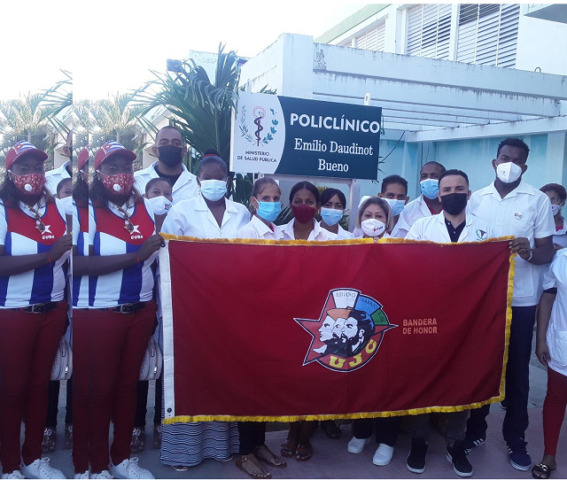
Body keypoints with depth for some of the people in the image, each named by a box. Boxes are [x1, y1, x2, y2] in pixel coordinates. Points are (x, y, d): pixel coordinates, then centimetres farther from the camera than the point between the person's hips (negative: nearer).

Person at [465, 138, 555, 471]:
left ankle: (516, 437, 24)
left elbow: (548, 252, -3)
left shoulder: (539, 200, -2)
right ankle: (475, 428, 27)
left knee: (517, 371, 7)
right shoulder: (477, 199, 5)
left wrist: (530, 252, -26)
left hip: (521, 300, -2)